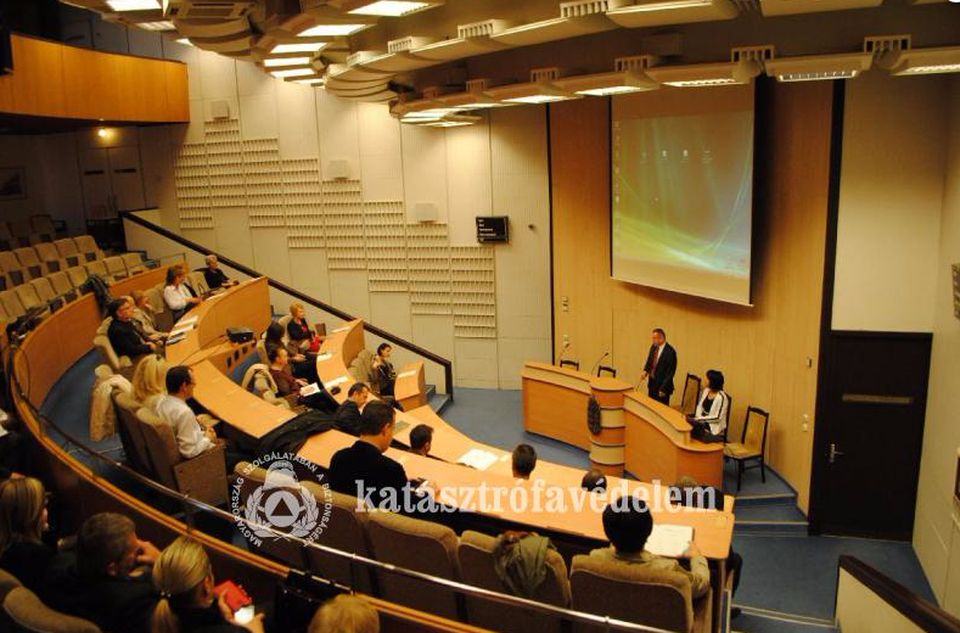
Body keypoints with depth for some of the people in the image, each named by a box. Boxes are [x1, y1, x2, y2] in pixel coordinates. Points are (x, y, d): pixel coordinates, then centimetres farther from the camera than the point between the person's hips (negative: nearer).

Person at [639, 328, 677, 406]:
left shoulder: (670, 351, -19)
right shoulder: (653, 347, 3)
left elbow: (670, 372, -18)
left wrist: (663, 389, -18)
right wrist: (645, 371, -6)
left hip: (662, 385, -7)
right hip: (652, 383, 7)